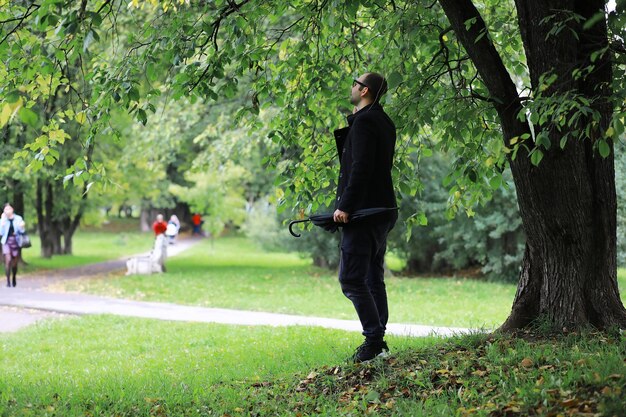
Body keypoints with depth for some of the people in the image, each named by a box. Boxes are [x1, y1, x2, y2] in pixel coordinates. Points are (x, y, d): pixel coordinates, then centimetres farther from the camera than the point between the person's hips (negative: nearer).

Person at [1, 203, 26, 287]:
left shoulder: (18, 218, 2)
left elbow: (22, 231, 3)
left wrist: (22, 227, -18)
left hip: (16, 242, 1)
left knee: (15, 263, 8)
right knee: (8, 261, -18)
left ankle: (14, 278, 34)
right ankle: (8, 280, -12)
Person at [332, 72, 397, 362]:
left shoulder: (364, 121, -13)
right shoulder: (383, 122, 17)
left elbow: (360, 167, -21)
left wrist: (345, 205, -22)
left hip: (363, 211, -10)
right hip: (382, 211, 10)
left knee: (351, 279, -9)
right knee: (373, 278, 13)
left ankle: (374, 339, -12)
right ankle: (378, 341, 15)